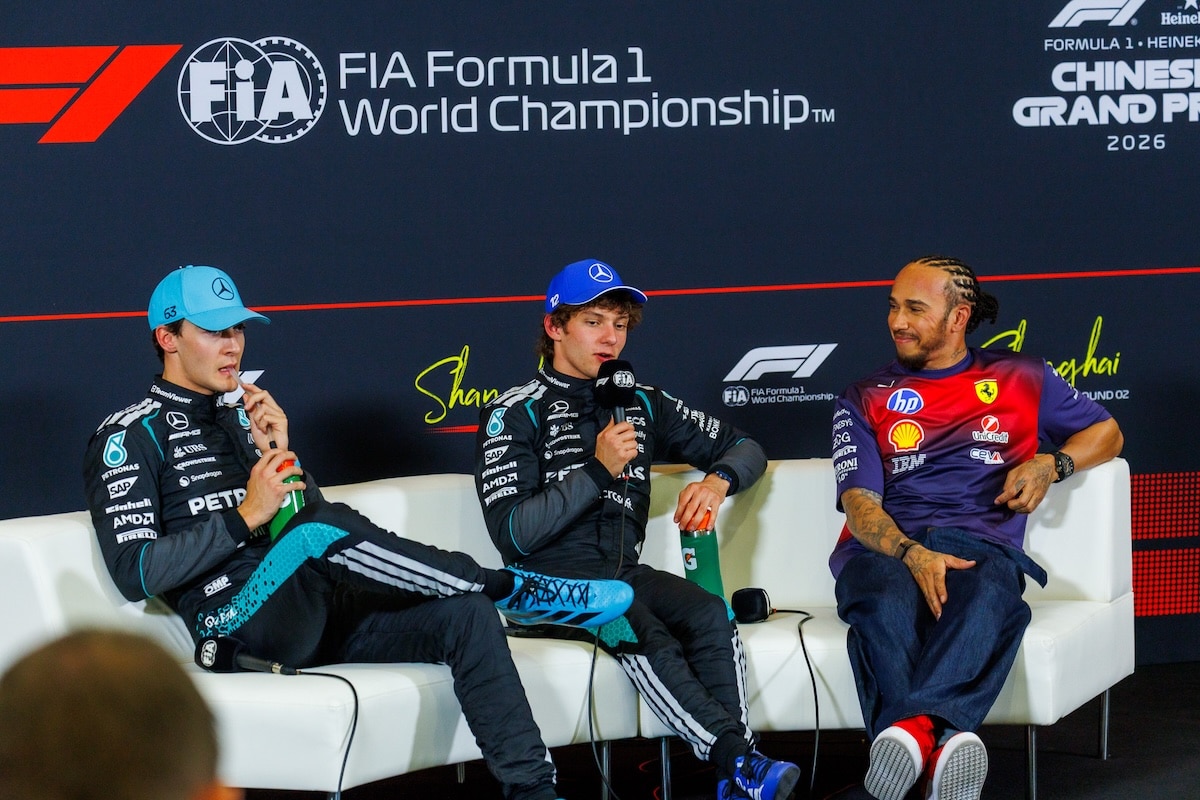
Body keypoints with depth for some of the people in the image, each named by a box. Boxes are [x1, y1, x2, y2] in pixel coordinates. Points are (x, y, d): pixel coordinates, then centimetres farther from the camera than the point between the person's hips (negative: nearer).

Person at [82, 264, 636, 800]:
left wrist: (281, 455, -1)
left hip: (312, 609, 7)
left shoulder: (246, 411, 22)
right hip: (235, 614, -7)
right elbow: (134, 572, -12)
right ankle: (512, 590, -22)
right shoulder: (130, 436, 0)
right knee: (322, 531, -35)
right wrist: (246, 517, -17)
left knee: (465, 616, -12)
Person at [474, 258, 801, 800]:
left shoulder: (642, 404, 15)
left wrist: (718, 480, -3)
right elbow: (512, 534, -12)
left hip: (623, 571, 5)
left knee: (710, 615, -26)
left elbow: (745, 449, 21)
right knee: (638, 631, -34)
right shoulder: (516, 414, -1)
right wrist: (598, 469, -16)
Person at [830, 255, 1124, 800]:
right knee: (886, 607, -40)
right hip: (887, 547, 0)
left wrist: (1051, 463, 7)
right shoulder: (866, 401, 21)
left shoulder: (1021, 380, 24)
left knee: (989, 600, -41)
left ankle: (911, 725, -62)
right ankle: (944, 740, -60)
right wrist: (913, 555, -15)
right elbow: (860, 504, 7)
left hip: (980, 545, 0)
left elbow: (1106, 433, 30)